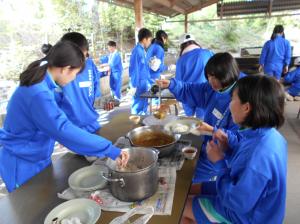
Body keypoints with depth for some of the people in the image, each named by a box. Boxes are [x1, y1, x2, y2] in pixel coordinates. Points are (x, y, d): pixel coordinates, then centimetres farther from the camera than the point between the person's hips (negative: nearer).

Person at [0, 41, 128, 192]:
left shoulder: (39, 84, -1)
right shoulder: (38, 93, -32)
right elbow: (65, 130, -39)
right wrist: (110, 150, -38)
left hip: (36, 158, 9)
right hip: (24, 165, -8)